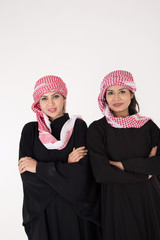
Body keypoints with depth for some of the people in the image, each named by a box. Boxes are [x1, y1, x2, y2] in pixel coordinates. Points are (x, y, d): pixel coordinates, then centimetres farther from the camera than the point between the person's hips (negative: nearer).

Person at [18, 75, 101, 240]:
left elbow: (81, 172, -14)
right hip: (43, 211, 1)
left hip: (75, 208, -1)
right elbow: (26, 176, -9)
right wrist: (65, 165, -15)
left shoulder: (78, 126, -4)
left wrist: (39, 167, -13)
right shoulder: (30, 130, 0)